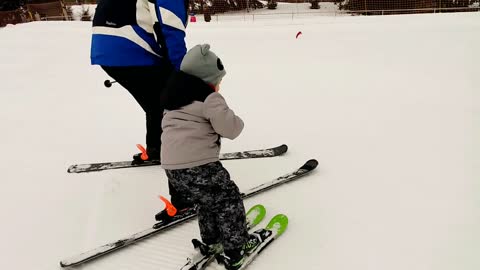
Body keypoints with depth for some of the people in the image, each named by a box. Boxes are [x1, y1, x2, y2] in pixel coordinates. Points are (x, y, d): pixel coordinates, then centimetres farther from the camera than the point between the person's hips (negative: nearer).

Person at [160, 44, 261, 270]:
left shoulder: (174, 98, 19)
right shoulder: (210, 98, -8)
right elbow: (229, 127, -14)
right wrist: (238, 122, 10)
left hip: (171, 165, 9)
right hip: (198, 164, -9)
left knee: (207, 200, 27)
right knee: (228, 199, 6)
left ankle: (211, 240, 39)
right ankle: (235, 250, 14)